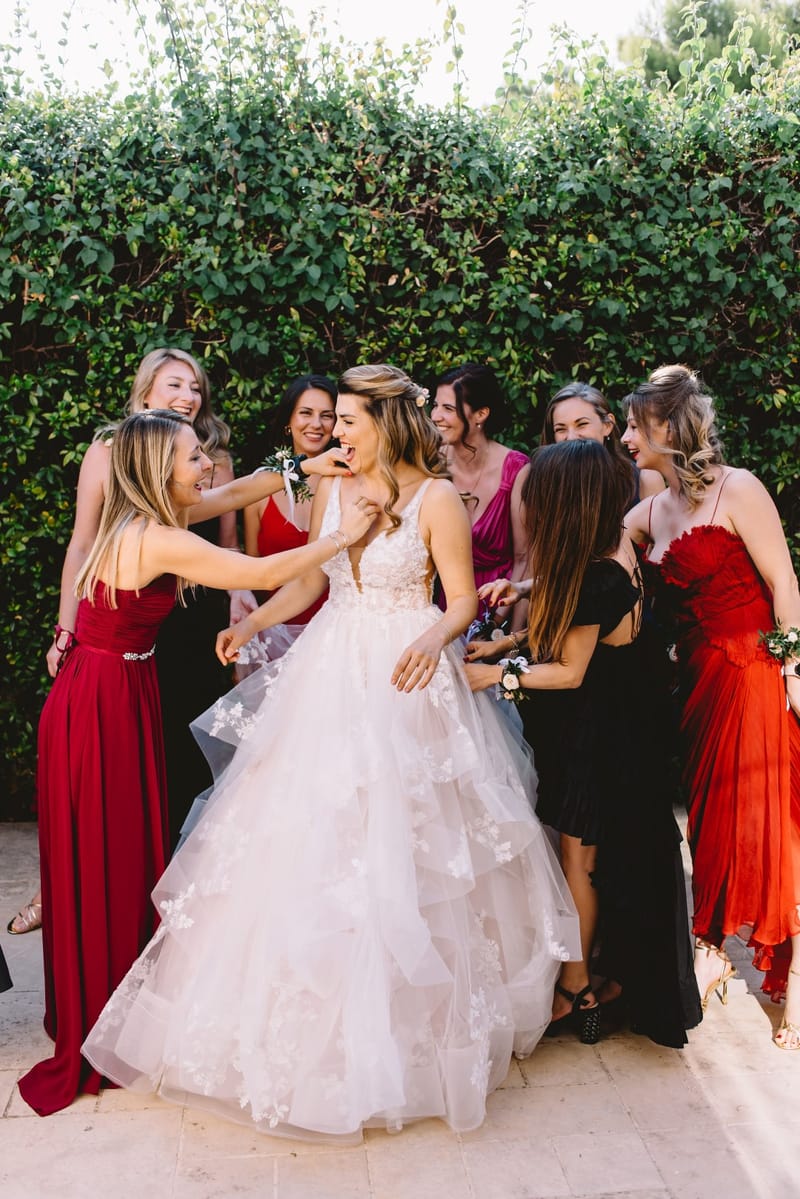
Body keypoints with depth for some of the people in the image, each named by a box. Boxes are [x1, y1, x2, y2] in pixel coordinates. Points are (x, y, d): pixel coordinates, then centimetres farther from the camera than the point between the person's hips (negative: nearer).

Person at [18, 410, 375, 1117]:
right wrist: (341, 536, -11)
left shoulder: (141, 518, 4)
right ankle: (100, 1034, 23)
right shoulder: (159, 540, -24)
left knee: (124, 854, 19)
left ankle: (95, 1010, 38)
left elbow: (231, 494, 15)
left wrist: (301, 467, 7)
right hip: (103, 705, -9)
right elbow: (263, 574, -23)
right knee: (108, 860, 4)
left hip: (115, 693, 9)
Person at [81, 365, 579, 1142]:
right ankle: (320, 1016, 28)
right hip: (329, 672, 5)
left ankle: (410, 1017, 23)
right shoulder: (330, 491, 7)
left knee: (401, 848, 0)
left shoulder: (435, 497, -8)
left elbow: (463, 598, -7)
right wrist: (249, 625, 4)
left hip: (405, 680, -5)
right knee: (309, 837, 8)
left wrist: (433, 640, -26)